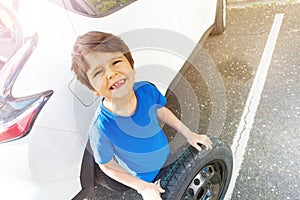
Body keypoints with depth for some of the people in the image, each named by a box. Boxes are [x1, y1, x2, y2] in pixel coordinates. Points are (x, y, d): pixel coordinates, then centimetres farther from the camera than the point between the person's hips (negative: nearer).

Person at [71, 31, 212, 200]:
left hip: (169, 160, 4)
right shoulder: (101, 129, -36)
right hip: (146, 179, -3)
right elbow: (107, 166, -17)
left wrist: (189, 134, -1)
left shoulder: (147, 90, -26)